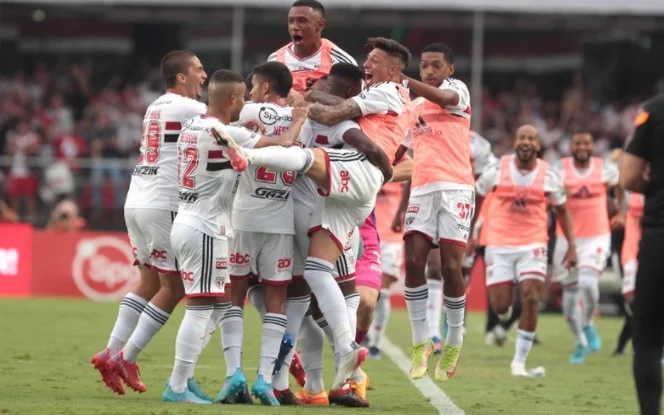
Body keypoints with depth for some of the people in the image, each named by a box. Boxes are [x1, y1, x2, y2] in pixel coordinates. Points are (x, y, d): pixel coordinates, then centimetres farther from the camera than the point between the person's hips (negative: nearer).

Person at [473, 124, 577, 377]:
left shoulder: (549, 176, -2)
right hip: (499, 245, 0)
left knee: (530, 299, -15)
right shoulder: (498, 170, -4)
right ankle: (504, 320, 38)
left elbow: (561, 210, 12)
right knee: (500, 305, -4)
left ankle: (519, 363, -7)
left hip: (533, 246, 0)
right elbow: (476, 198, 10)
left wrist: (571, 245, 6)